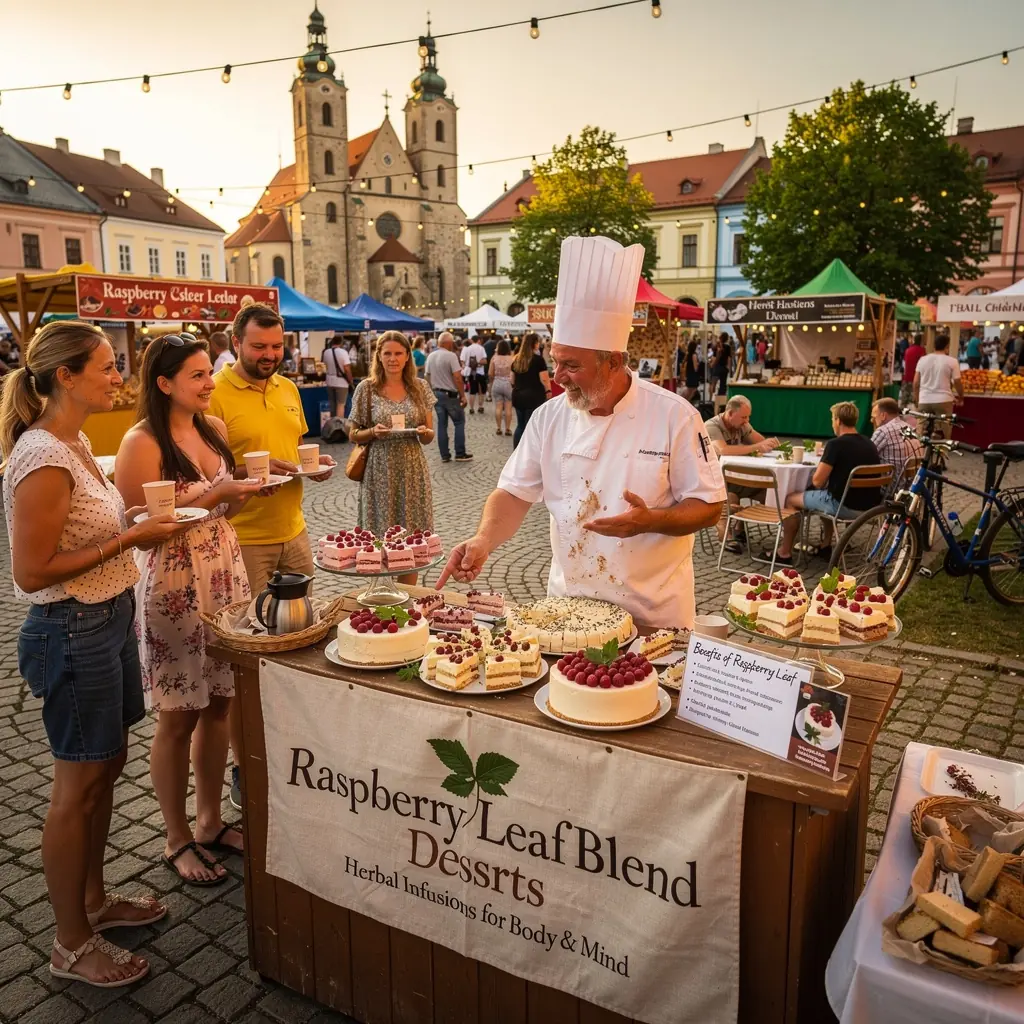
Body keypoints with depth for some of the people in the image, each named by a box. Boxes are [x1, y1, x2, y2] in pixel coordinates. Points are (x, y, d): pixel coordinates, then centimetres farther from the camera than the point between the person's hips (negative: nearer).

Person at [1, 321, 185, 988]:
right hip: (73, 633, -9)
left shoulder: (75, 442, 7)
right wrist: (129, 538, -20)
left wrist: (133, 516, 3)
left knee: (108, 764, 20)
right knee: (78, 787, 5)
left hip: (109, 619, 9)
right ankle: (72, 946, 25)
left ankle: (94, 899, 40)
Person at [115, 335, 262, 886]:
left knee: (218, 703, 14)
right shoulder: (142, 443, -15)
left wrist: (247, 487, -2)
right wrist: (218, 494, -21)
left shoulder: (214, 427, 7)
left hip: (225, 575, 7)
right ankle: (177, 840, 25)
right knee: (179, 717, 6)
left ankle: (210, 821, 32)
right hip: (174, 587, -6)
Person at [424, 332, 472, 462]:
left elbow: (427, 376, 12)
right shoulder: (451, 356, -15)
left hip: (436, 394, 7)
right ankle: (460, 454, 5)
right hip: (450, 394, -6)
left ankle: (445, 455, 10)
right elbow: (457, 378, -19)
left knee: (442, 424, 9)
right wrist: (463, 395, -13)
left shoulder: (430, 356, 6)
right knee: (459, 423, 5)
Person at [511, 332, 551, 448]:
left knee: (520, 425, 13)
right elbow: (544, 379, -12)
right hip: (533, 396, -6)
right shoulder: (538, 359, -9)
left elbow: (512, 379, 17)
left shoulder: (516, 359, 9)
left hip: (518, 395, 6)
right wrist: (548, 391, 0)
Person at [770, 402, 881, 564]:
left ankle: (784, 553, 16)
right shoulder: (869, 444, 9)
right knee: (829, 494, 37)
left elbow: (817, 481, -14)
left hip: (845, 506, -8)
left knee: (791, 499, 10)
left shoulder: (835, 444, -14)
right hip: (869, 507, 8)